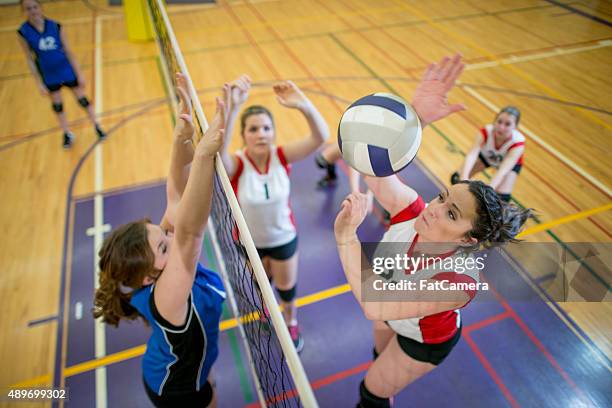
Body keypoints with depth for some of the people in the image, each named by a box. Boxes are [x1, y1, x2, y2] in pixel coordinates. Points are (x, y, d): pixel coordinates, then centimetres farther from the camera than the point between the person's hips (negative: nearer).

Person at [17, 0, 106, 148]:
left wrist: (79, 74, -5)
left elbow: (68, 51, -6)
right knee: (57, 106, 15)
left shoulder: (55, 26, -13)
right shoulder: (23, 32, -13)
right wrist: (39, 83, -7)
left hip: (67, 71, -1)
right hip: (49, 76, 1)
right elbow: (30, 60, -7)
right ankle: (67, 134, 34)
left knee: (82, 100, 9)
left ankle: (97, 127, 28)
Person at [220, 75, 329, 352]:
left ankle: (291, 323, 56)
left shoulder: (282, 155, -24)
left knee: (286, 287, 22)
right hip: (250, 240, 0)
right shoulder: (236, 164, -28)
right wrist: (232, 108, -68)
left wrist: (304, 105, -59)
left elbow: (320, 137, -39)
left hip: (283, 236, 0)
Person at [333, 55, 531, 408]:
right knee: (380, 359, 36)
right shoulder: (411, 211, -33)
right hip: (394, 320, 5)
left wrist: (346, 237, -60)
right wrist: (416, 117, -60)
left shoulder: (459, 280, -45)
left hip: (424, 342, -5)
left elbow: (375, 306, -55)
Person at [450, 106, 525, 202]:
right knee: (457, 178, -8)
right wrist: (463, 178, -70)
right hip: (486, 155, 2)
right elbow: (471, 155, -52)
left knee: (503, 197, -22)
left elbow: (503, 170, -51)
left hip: (511, 162, -2)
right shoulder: (486, 132, -37)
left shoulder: (518, 142, -38)